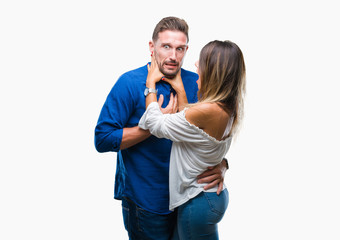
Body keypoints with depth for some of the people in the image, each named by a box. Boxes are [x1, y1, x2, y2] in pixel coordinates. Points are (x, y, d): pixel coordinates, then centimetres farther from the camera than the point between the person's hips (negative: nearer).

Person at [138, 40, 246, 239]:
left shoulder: (207, 111, -27)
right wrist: (180, 90, 12)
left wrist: (151, 84, -3)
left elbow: (157, 125, -16)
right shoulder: (229, 109, 0)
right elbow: (188, 123, 11)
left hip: (198, 203, -9)